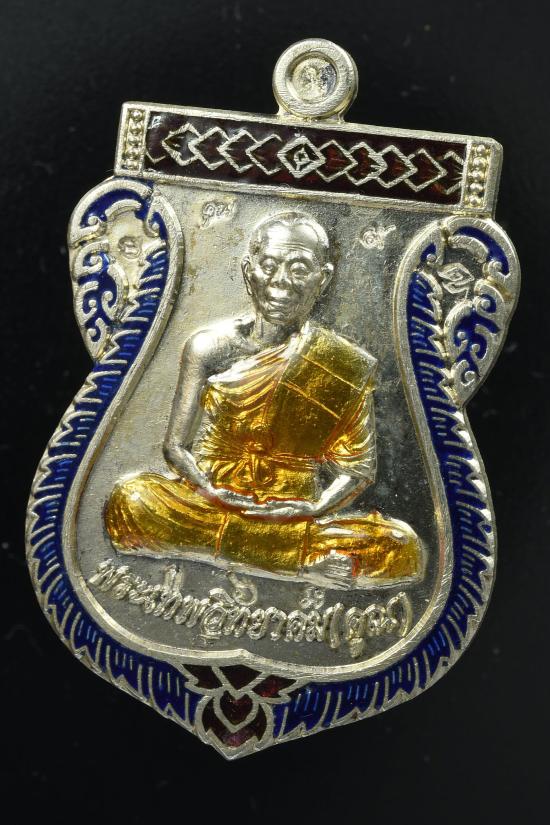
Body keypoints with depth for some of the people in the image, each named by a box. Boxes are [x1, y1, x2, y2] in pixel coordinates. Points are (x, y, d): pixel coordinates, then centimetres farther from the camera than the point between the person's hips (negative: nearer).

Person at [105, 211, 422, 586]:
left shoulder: (348, 367, -1)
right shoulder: (210, 346, -1)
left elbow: (358, 467, 4)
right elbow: (176, 446, 1)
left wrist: (317, 507, -15)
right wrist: (216, 495, -17)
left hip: (296, 517, 1)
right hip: (209, 503, -1)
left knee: (399, 546, -23)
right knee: (131, 498, -29)